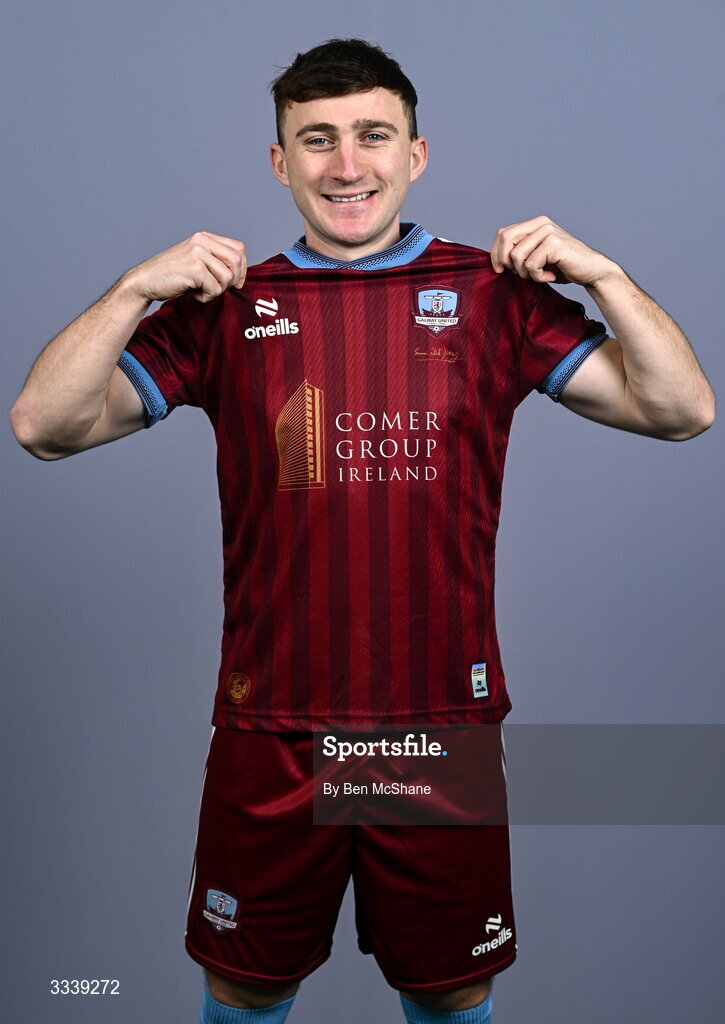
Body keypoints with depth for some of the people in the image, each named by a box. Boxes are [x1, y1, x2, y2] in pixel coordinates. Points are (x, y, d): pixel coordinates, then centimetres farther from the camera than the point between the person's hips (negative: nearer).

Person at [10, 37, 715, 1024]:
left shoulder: (494, 295, 0)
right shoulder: (227, 307, 0)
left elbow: (681, 410, -1)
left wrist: (601, 274, -11)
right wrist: (137, 288, -13)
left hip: (446, 723, 0)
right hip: (269, 729, 1)